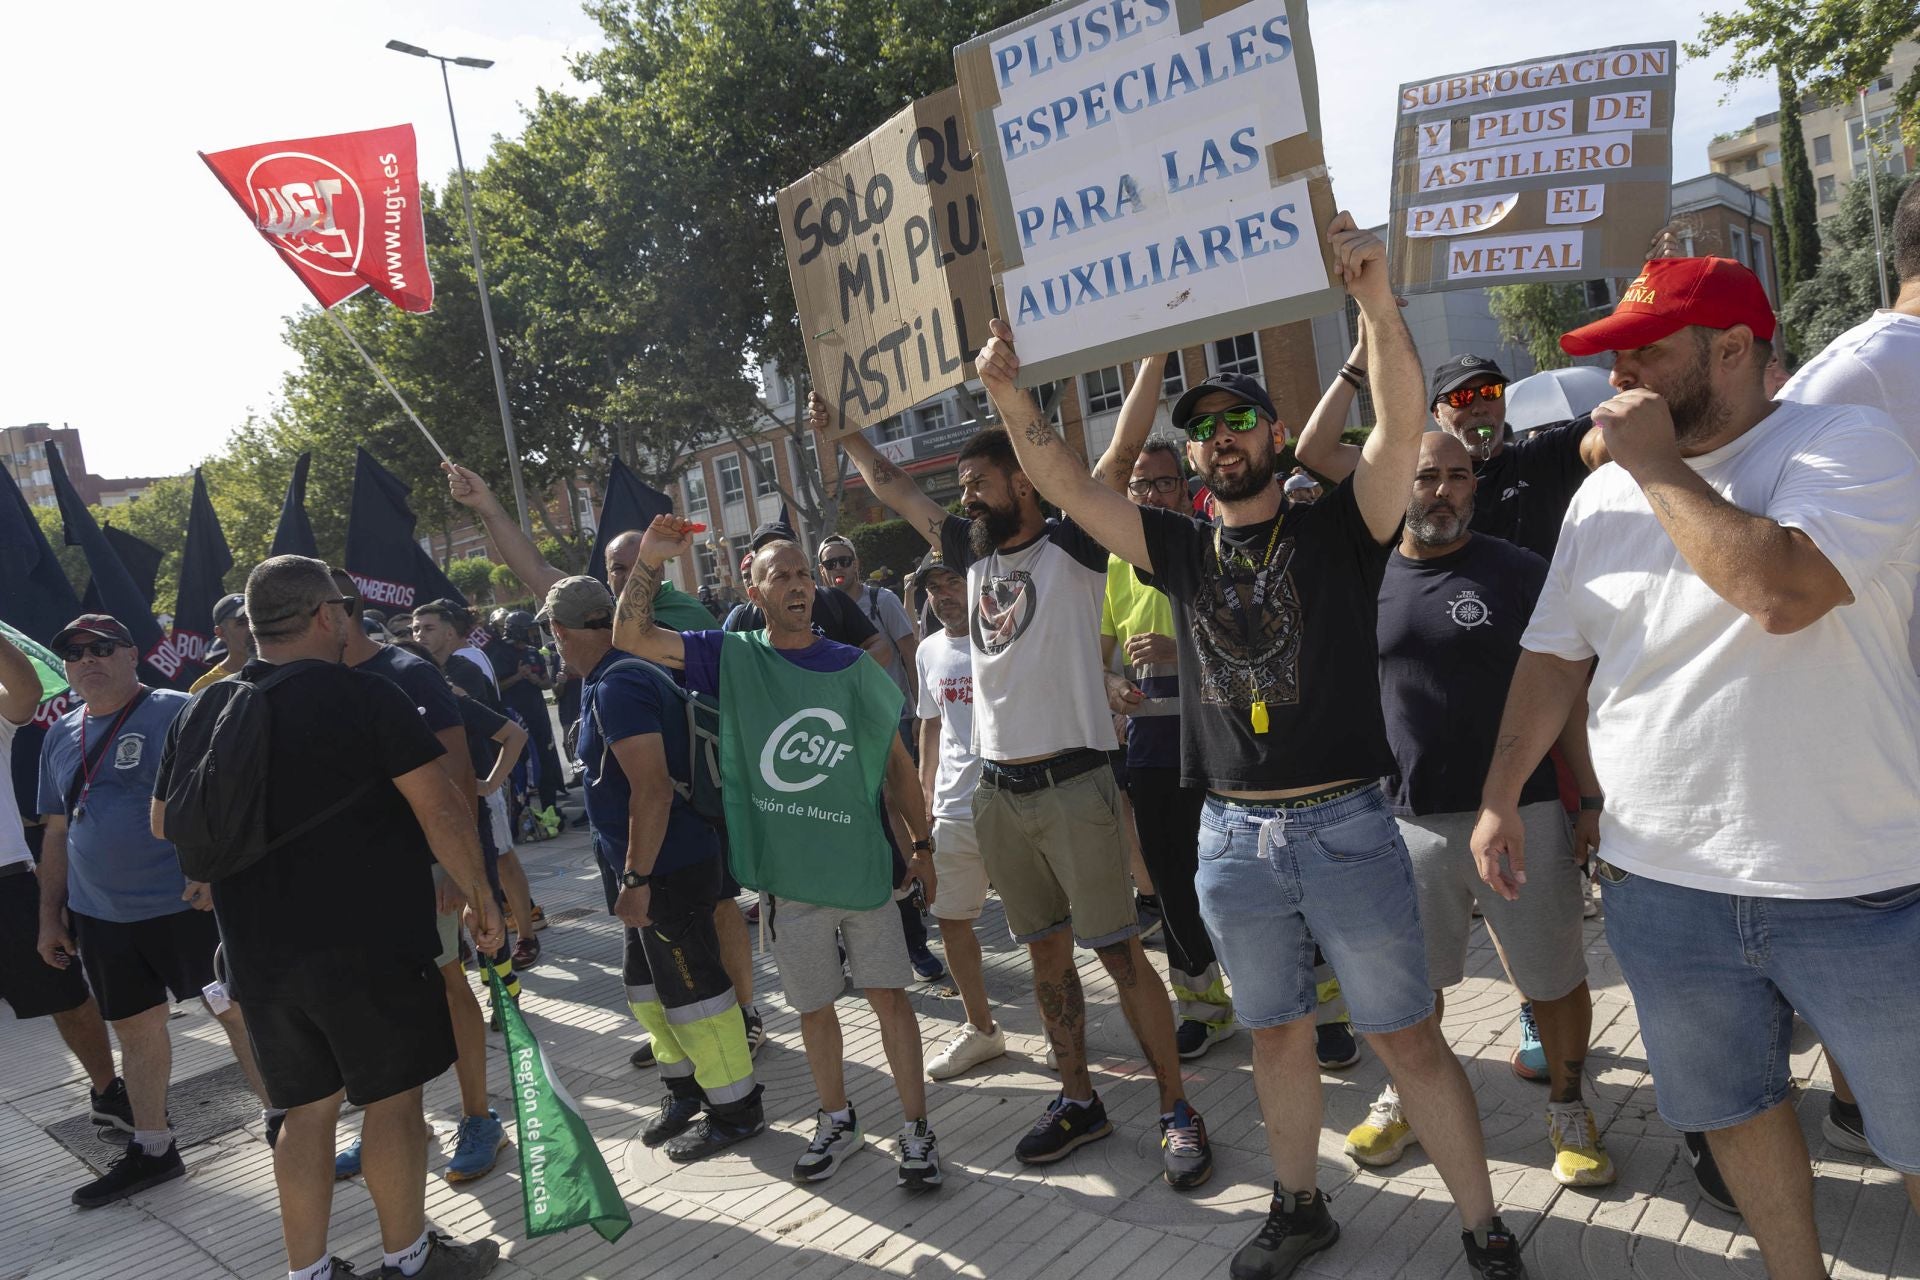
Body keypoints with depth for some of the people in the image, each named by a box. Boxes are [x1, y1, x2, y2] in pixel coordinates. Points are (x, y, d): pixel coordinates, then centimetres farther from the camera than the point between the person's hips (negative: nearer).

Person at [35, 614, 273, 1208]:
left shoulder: (178, 713, -8)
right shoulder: (61, 736, 12)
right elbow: (57, 832, 18)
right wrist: (50, 915, 16)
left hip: (187, 905, -6)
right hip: (99, 919, 6)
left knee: (238, 1012, 2)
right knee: (135, 1029, 15)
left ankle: (281, 1118, 18)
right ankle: (151, 1149, 29)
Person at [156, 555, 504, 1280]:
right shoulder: (362, 695, -13)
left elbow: (167, 820, 18)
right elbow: (439, 807, -17)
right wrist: (479, 896, -7)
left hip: (260, 952, 6)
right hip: (370, 946, -6)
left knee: (307, 1109, 17)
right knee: (392, 1100, 9)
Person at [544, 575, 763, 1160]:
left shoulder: (617, 687, -22)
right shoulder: (629, 672, 10)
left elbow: (652, 788, -28)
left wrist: (637, 880, -23)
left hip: (668, 865, -10)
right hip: (646, 864, 10)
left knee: (690, 987, 3)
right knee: (647, 982, 21)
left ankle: (735, 1109, 17)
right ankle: (684, 1089, 37)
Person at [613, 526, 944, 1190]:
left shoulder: (853, 666, 1)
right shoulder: (732, 657, 0)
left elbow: (896, 762, 8)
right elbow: (631, 636, -6)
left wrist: (922, 844, 7)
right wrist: (650, 561, -19)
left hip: (864, 862, 0)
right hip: (786, 872, 1)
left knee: (889, 995, 4)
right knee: (813, 1006, 14)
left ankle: (916, 1131, 18)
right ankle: (837, 1121, 35)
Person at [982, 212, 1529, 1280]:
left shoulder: (1339, 530, -2)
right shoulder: (1184, 551, 7)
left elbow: (1403, 429, -18)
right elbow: (1070, 488, 0)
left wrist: (1377, 296, -31)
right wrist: (1012, 398, -15)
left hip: (1346, 826, -3)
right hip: (1233, 834, 4)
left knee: (1408, 1035, 6)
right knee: (1278, 1032, 18)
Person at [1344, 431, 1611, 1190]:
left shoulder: (1520, 573, -1)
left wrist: (1591, 798, -4)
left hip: (1521, 812, -2)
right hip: (1409, 817, 2)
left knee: (1554, 977, 9)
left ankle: (1568, 1108, 32)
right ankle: (1405, 1096, 36)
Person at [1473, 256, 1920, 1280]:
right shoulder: (1604, 496, 7)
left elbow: (1783, 590, -29)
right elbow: (1554, 654, 11)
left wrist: (1659, 467, -18)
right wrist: (1500, 795, 6)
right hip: (1662, 887, 5)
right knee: (1733, 1107, 20)